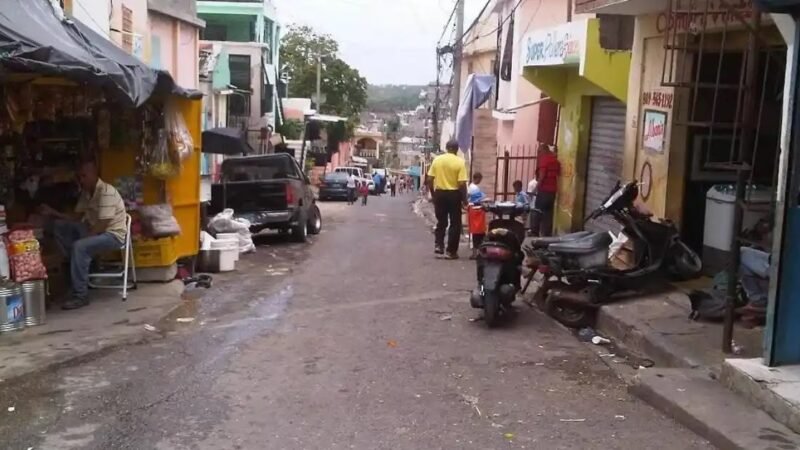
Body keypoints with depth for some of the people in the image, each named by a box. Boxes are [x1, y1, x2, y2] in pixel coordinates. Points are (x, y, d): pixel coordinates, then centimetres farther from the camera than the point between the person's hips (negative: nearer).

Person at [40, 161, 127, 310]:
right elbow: (76, 217, 11)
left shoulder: (106, 192, -21)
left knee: (79, 246, -34)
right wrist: (53, 213, -1)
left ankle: (80, 296, -26)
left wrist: (83, 237, -21)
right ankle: (81, 264, -2)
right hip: (94, 230, 9)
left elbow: (102, 225, -25)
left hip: (112, 234, -9)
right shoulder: (86, 192, 7)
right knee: (58, 226, 0)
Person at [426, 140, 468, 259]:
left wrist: (433, 194, 12)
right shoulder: (460, 162, -9)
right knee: (455, 223, 7)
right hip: (454, 194, -3)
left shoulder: (437, 159, 1)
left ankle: (438, 245, 8)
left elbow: (429, 180, 1)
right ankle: (451, 251, 7)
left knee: (441, 221, 18)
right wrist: (464, 199, -5)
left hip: (439, 193, 3)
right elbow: (462, 183, -14)